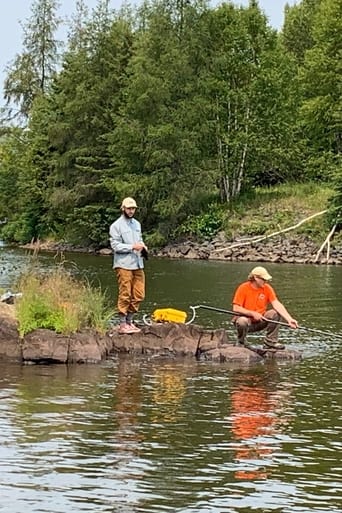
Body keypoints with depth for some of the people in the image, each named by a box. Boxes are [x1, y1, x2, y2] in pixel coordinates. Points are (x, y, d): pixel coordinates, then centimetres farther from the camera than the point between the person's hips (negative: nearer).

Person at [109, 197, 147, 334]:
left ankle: (129, 321, 19)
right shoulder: (116, 226, -5)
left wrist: (143, 247, 1)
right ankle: (122, 325, 3)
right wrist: (132, 247, -19)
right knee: (125, 296, -4)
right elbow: (115, 245, -11)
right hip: (124, 265, -7)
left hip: (138, 265, 7)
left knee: (138, 295, 7)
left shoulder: (137, 224, 17)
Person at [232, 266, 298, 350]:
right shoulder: (243, 288, -14)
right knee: (242, 321, -38)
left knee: (275, 313, -19)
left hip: (260, 321, 4)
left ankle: (270, 342, -9)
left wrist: (289, 319, -28)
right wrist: (253, 313, -26)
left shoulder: (267, 288, -4)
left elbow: (276, 304, -15)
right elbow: (236, 308, -18)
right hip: (246, 319, -4)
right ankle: (240, 344, -6)